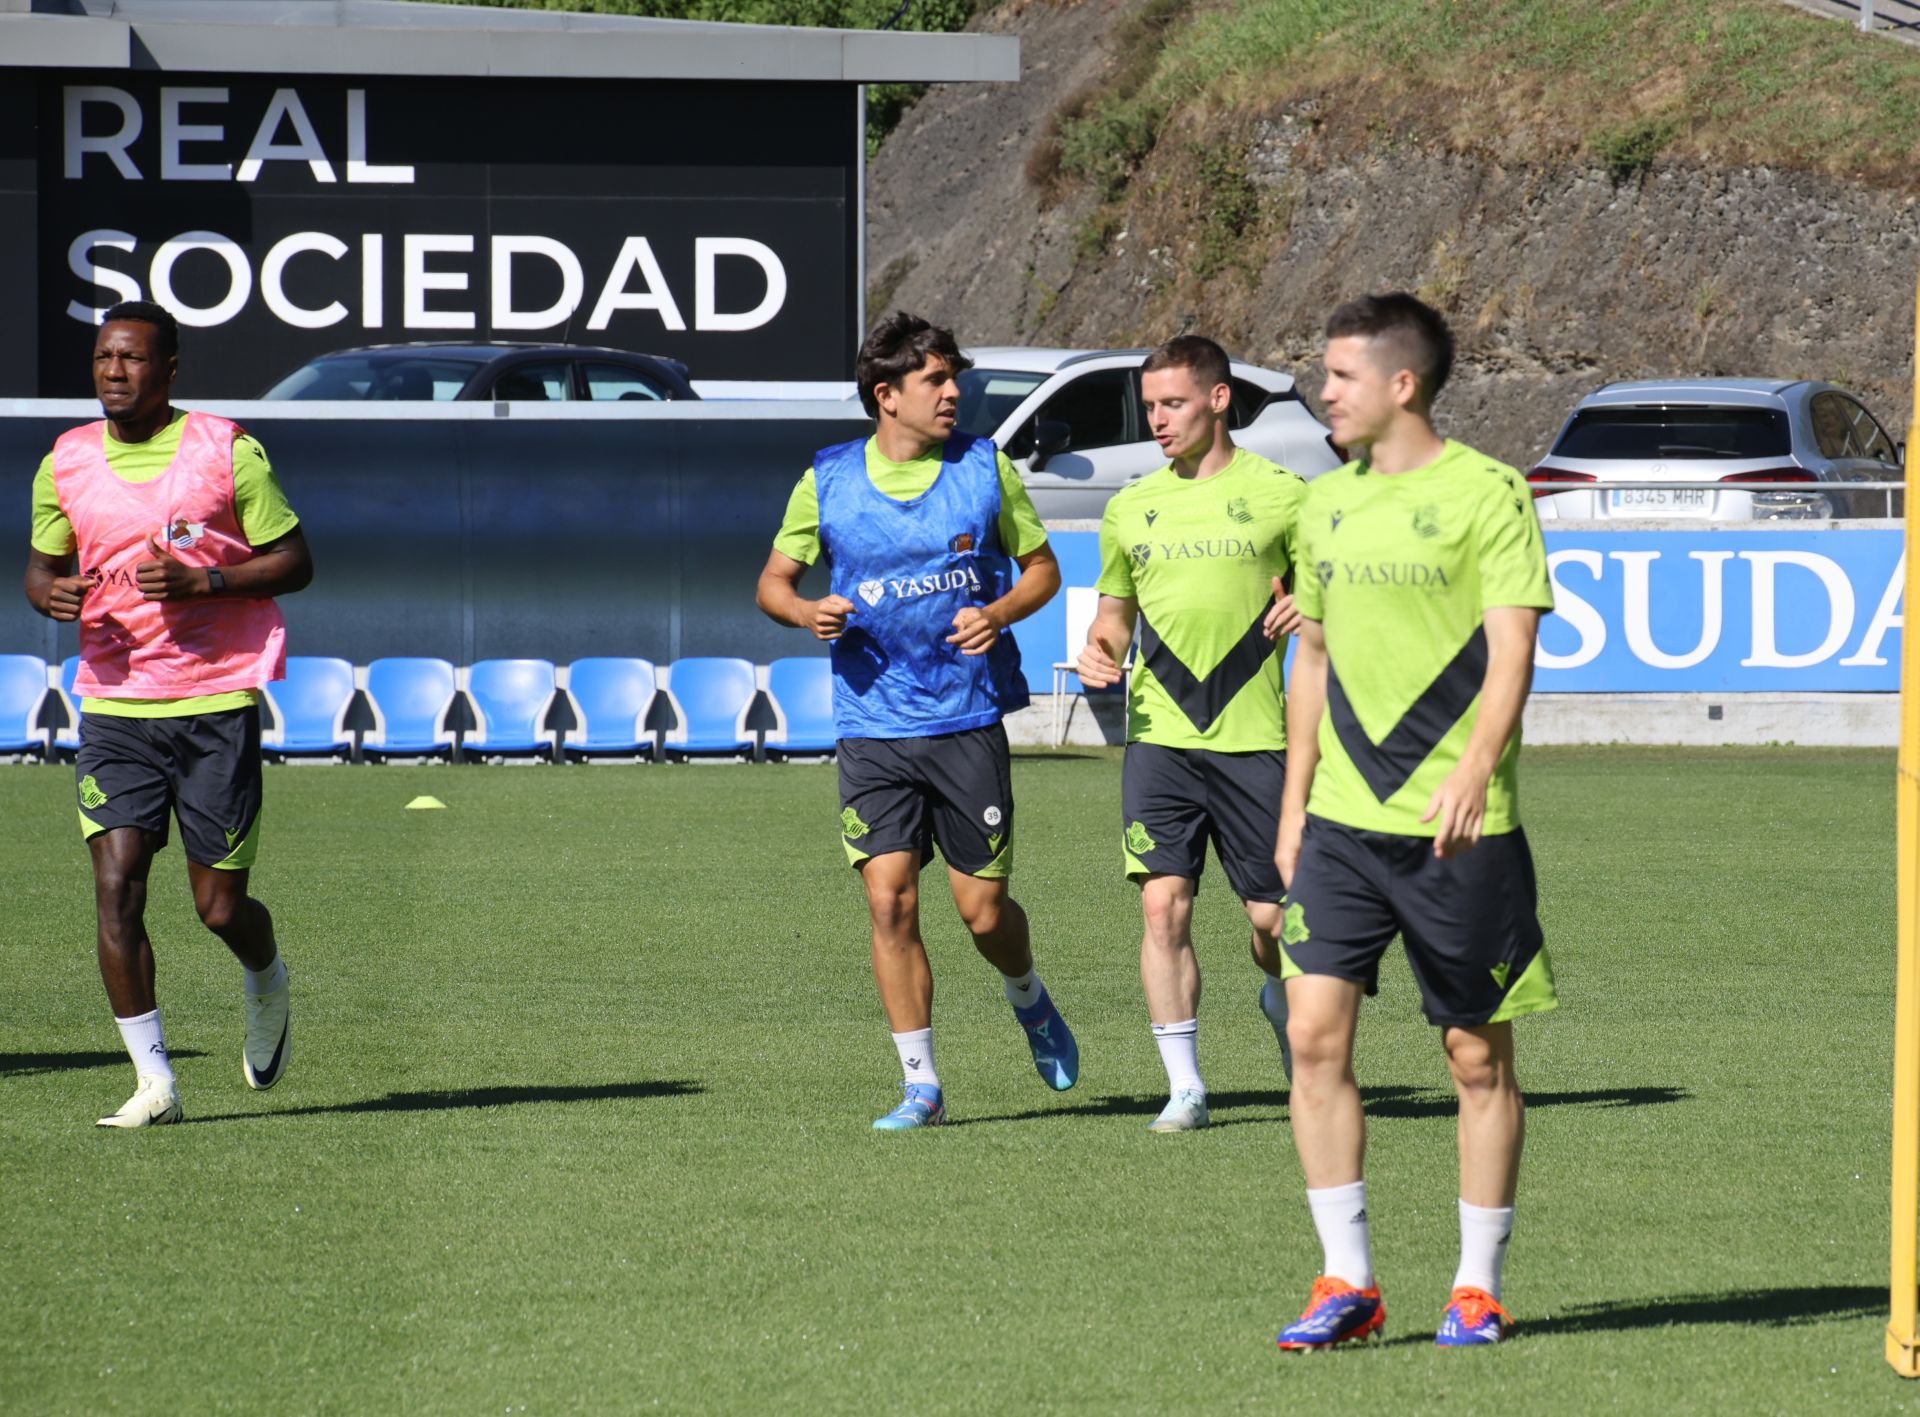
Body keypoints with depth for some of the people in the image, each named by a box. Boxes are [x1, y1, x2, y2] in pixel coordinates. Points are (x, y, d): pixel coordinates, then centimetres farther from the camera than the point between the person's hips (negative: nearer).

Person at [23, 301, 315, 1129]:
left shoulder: (226, 452, -4)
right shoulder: (66, 464, 6)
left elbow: (294, 562, -1)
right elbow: (41, 563, 19)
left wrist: (204, 580, -17)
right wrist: (50, 591, -6)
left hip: (217, 698, -3)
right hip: (114, 703, 3)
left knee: (219, 905, 0)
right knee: (116, 883, -12)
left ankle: (267, 984, 36)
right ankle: (153, 1081, -7)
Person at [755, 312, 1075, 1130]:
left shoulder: (984, 467, 2)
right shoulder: (827, 481, 2)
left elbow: (1042, 567, 10)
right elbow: (774, 580, 11)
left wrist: (998, 614, -10)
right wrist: (805, 612, -11)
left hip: (968, 722, 0)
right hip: (872, 726, 0)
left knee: (983, 910, 1)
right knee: (889, 901, -8)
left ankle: (1030, 1002, 34)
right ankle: (921, 1086, 1)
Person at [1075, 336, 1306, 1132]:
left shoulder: (1278, 495, 1)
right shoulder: (1131, 508, 12)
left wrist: (1310, 608, -14)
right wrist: (1100, 651, 3)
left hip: (1254, 738, -2)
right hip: (1159, 738, 2)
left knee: (1271, 916, 1)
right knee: (1163, 904, -10)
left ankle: (1283, 1005, 36)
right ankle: (1185, 1088, -4)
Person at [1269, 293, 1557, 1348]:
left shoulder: (1486, 494, -6)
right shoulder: (1327, 503, 13)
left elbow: (1511, 649, -13)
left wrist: (1471, 772, -27)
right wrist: (1295, 804, 18)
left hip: (1459, 827, -5)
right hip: (1343, 822, 5)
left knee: (1478, 1058, 3)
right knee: (1315, 1032, -6)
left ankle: (1478, 1289, 13)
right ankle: (1347, 1282, 1)